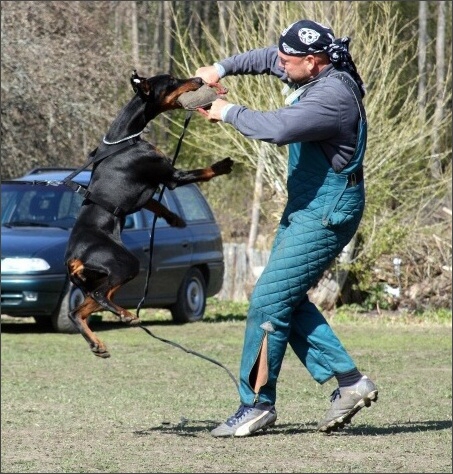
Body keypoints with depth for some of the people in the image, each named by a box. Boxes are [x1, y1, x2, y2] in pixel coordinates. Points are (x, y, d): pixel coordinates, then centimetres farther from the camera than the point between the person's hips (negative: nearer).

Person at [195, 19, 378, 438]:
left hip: (327, 214, -11)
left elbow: (276, 128, -38)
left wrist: (228, 112, -21)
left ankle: (257, 404, -2)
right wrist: (221, 69, 11)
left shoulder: (332, 96, -25)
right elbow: (268, 59, 25)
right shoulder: (316, 75, 5)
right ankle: (349, 381, 14)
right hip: (305, 208, 11)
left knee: (269, 301, -10)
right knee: (288, 301, 11)